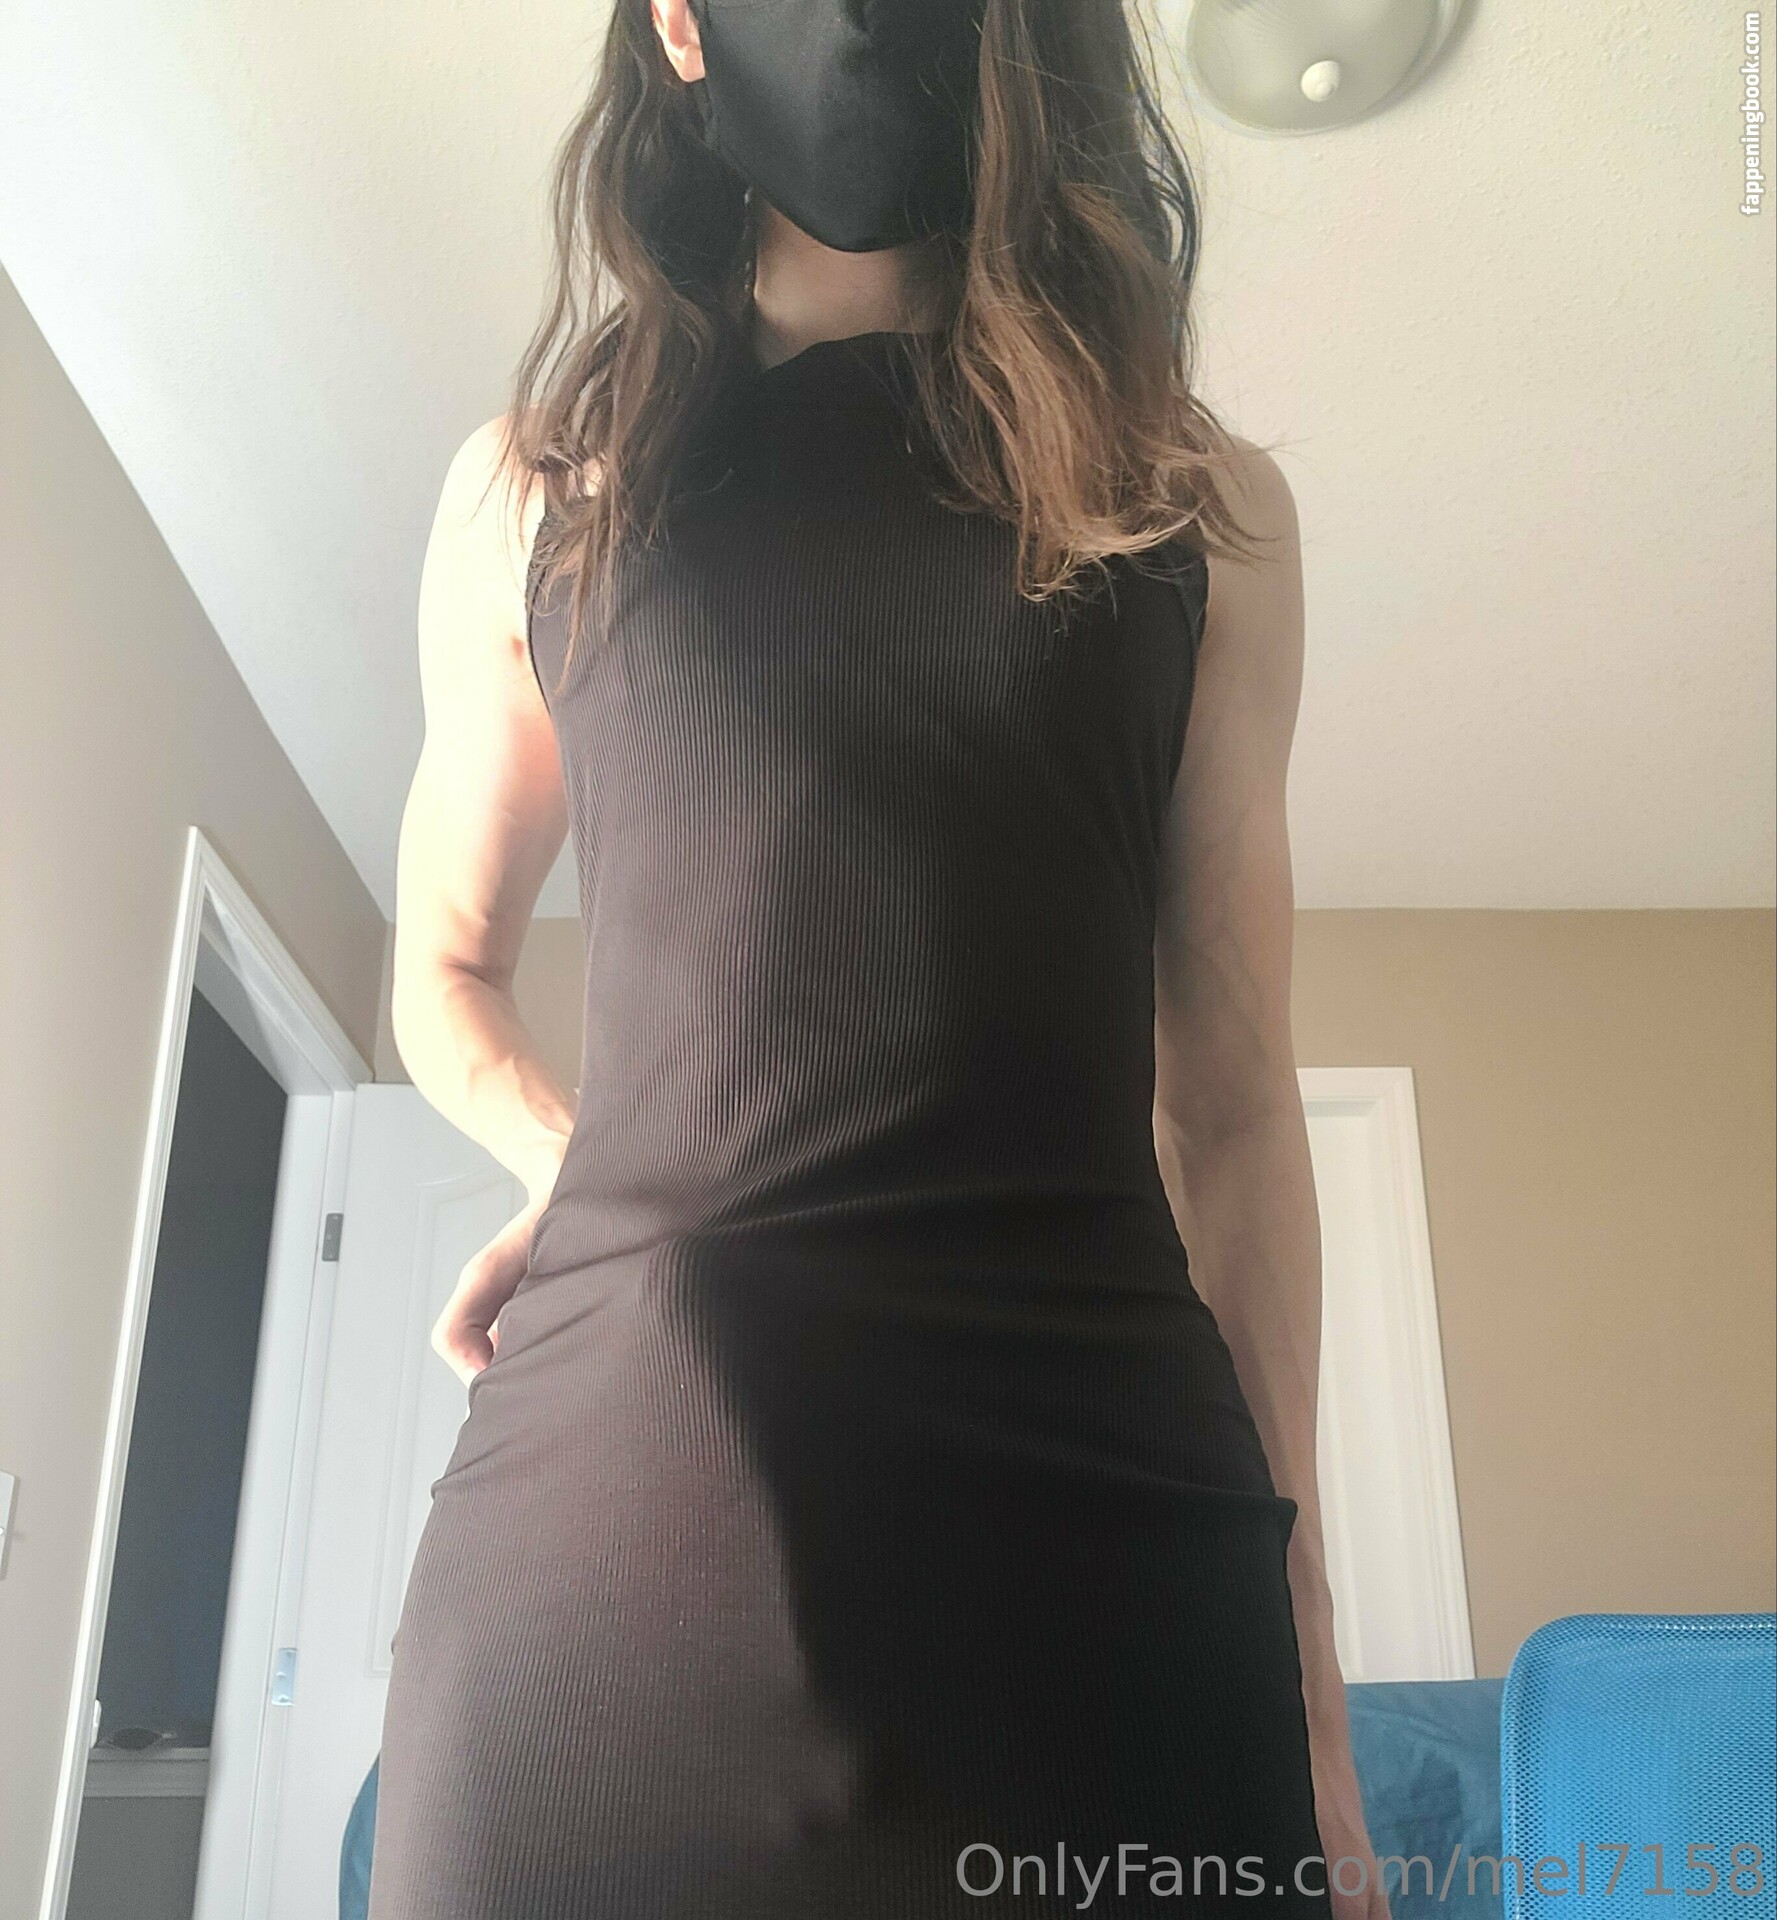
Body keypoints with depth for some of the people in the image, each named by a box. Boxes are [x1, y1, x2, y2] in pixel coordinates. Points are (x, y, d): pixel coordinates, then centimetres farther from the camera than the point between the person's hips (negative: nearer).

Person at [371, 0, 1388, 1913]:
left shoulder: (1204, 512, 11)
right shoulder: (540, 488, 12)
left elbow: (1232, 1097, 9)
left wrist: (1298, 1643, 6)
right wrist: (607, 1183, 2)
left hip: (1095, 1475, 1)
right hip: (606, 1459, 1)